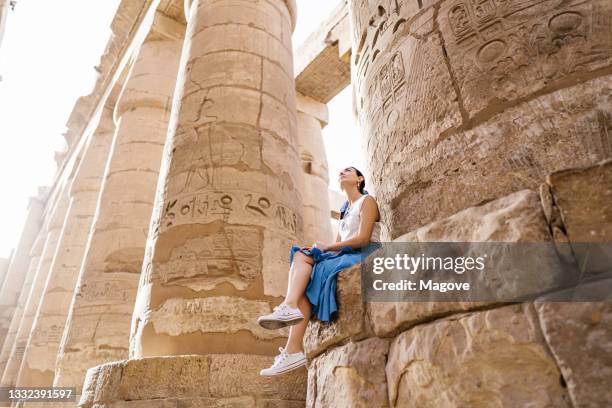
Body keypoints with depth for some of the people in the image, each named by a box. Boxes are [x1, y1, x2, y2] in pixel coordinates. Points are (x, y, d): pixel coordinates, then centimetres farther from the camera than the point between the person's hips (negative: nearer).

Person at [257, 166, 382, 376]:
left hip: (364, 256, -7)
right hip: (344, 257, 7)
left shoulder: (367, 201, 5)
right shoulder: (344, 211, 28)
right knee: (301, 256, -20)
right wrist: (323, 249, -4)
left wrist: (327, 247, -11)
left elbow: (363, 238, -10)